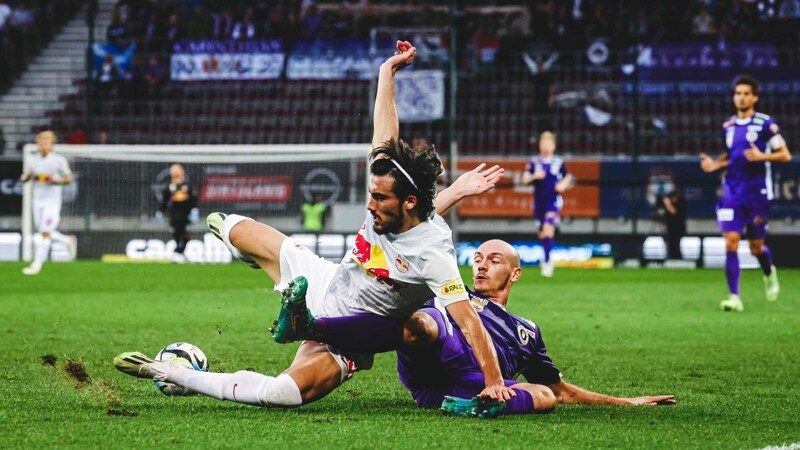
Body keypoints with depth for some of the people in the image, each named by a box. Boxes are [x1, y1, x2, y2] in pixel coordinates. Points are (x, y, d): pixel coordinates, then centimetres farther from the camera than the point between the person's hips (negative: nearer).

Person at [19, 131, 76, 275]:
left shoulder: (59, 160, -5)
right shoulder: (33, 159, 7)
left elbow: (68, 178, 0)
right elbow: (24, 178, 11)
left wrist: (56, 180, -18)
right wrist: (27, 175, -12)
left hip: (52, 200, -5)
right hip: (37, 201, 5)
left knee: (45, 233, -9)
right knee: (42, 232, 9)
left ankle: (37, 264, -5)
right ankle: (68, 241, 32)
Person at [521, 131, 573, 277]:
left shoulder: (559, 163, 1)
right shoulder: (534, 162, 3)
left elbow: (568, 177, 15)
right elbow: (525, 180, 2)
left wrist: (563, 184, -5)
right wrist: (534, 176, -17)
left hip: (553, 201, -3)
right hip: (539, 202, 3)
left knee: (548, 229, -19)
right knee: (542, 234, 12)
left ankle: (547, 262, -18)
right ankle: (548, 260, 33)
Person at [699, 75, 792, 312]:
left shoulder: (765, 123, -5)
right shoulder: (728, 126, 9)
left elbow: (785, 155, -4)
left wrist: (762, 156, -21)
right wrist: (715, 164, 4)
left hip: (757, 192, -3)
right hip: (732, 192, 3)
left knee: (756, 247, 8)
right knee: (730, 243, -10)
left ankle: (769, 274, 42)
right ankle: (734, 297, -8)